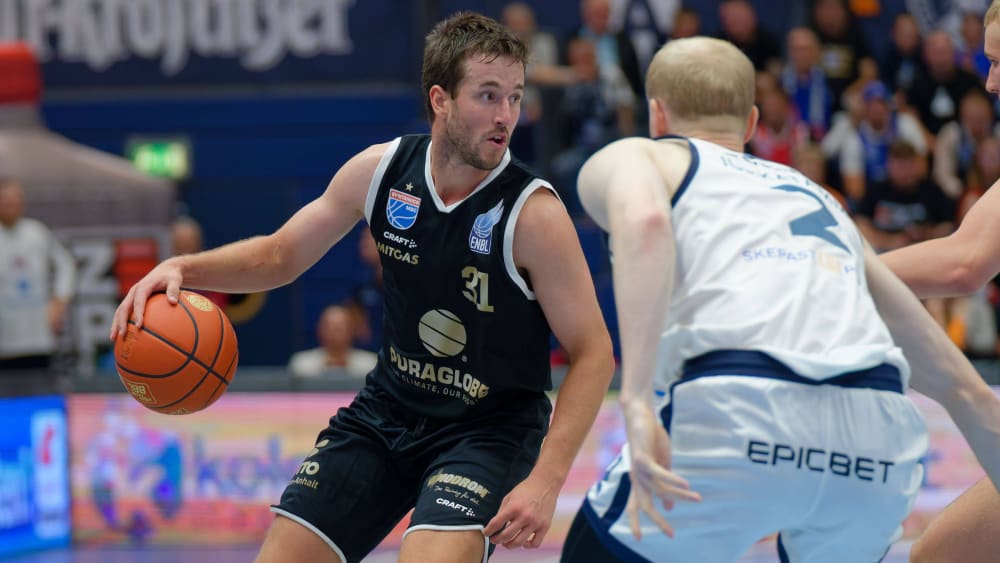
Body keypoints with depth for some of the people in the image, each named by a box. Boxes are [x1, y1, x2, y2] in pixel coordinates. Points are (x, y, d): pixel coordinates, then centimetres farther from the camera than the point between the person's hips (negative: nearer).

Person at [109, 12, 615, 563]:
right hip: (388, 409, 5)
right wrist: (183, 268, -10)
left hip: (489, 430, -5)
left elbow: (593, 353, -16)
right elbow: (280, 255, 8)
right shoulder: (380, 170, -7)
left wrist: (545, 481, -26)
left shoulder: (533, 212, -21)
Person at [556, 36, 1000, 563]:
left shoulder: (625, 159, 23)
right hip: (878, 438, 5)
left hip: (738, 406, -4)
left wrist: (636, 400, -14)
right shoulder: (821, 199, 37)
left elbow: (645, 222, -5)